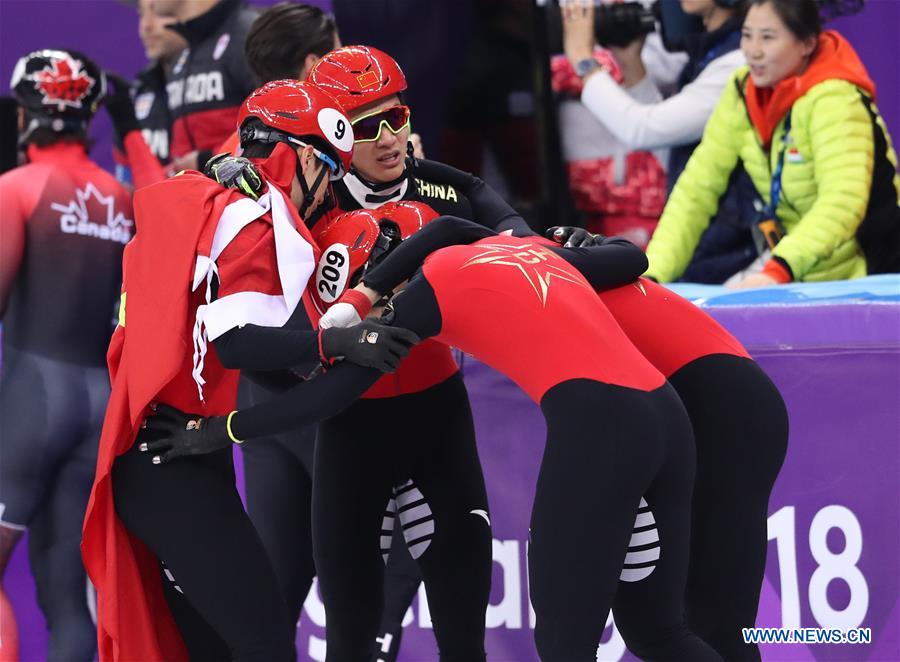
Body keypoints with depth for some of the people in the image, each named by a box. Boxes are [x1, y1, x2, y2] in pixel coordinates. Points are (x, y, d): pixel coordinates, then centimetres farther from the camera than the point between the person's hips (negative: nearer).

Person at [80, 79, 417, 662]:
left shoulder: (189, 201, 15)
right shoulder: (265, 222, -11)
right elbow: (235, 343, -23)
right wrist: (338, 342, -28)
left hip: (139, 455, 10)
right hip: (177, 466, -10)